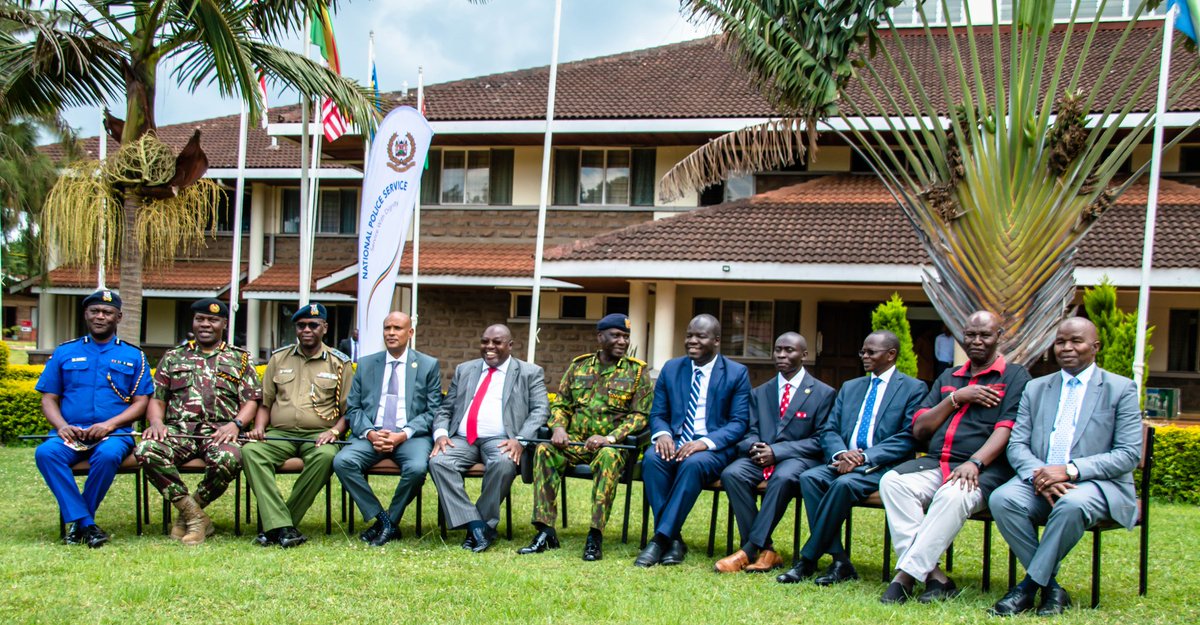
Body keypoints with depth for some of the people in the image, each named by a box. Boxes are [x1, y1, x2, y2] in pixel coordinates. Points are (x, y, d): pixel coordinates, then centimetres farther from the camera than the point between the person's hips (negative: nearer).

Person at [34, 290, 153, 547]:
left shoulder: (133, 356, 14)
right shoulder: (64, 352, 18)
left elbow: (141, 402, 6)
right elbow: (48, 398, 13)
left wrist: (110, 424, -11)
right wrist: (61, 426, -8)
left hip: (114, 433, -2)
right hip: (71, 433, 2)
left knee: (108, 455, -37)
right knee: (46, 453, -32)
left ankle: (78, 521, -16)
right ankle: (86, 524, -29)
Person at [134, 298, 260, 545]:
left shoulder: (239, 359, 19)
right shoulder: (173, 357, 23)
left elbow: (251, 400, 9)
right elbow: (156, 398, 17)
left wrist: (235, 424, -11)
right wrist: (156, 422, -5)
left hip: (219, 430, -2)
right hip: (178, 428, 2)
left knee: (228, 459, -38)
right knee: (146, 450, -32)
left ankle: (188, 513, -10)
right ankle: (195, 516, -20)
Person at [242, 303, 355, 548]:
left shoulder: (339, 363, 10)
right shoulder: (278, 358, 18)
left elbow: (348, 410, 8)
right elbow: (265, 404, 20)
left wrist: (334, 431, -10)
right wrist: (259, 428, 0)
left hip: (318, 435, -2)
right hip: (279, 434, 2)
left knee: (325, 456, -37)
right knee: (250, 451, -29)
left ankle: (275, 526, -28)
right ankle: (282, 526, -36)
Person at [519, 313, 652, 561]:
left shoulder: (637, 371, 5)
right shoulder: (579, 365, 14)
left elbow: (640, 415, -3)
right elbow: (560, 404, 15)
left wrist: (610, 437, -17)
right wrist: (558, 427, -8)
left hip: (613, 444, -3)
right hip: (574, 441, 3)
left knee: (608, 457, -38)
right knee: (543, 450, -27)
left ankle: (595, 536, -35)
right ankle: (545, 530, -26)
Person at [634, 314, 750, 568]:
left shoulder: (737, 373, 3)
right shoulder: (671, 368, 13)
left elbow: (739, 423, -3)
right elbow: (657, 414, 13)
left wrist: (706, 442, -21)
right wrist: (662, 434, -12)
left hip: (714, 448, -3)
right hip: (675, 442, 3)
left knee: (693, 463, -37)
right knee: (652, 458, -31)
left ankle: (661, 537, -32)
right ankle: (672, 538, -27)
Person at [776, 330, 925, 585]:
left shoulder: (914, 388, 4)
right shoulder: (850, 387, 21)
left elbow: (908, 438, -8)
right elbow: (829, 431, 14)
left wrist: (866, 457, -19)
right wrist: (841, 453, -10)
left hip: (883, 467, -5)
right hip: (845, 462, 5)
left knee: (844, 483, -34)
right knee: (809, 477, -24)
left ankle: (807, 560, -23)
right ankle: (839, 561, -24)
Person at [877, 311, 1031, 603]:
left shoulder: (1014, 376, 8)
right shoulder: (948, 378, 23)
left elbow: (1006, 430, -7)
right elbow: (919, 429, 15)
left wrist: (974, 463, -23)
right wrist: (956, 398, 2)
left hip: (984, 469, -5)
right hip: (935, 464, 5)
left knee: (954, 495, -38)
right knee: (892, 481, -25)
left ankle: (905, 576, -33)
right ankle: (933, 575, -31)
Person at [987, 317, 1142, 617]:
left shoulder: (1121, 389, 5)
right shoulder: (1035, 388, 15)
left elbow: (1129, 454, -5)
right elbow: (1017, 445, 7)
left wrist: (1071, 470, -18)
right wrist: (1039, 475, -16)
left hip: (1097, 483, -3)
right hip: (1041, 481, 3)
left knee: (1072, 504, -38)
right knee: (1002, 499, -28)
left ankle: (1029, 586, -21)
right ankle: (1051, 587, -17)